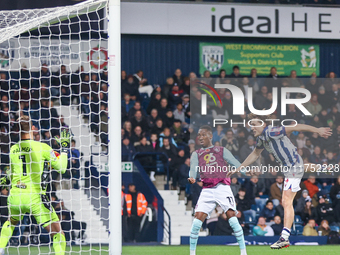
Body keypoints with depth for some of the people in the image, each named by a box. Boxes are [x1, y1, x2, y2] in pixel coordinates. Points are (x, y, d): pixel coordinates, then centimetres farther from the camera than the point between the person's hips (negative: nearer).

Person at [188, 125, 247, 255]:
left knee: (232, 216, -15)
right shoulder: (196, 154, 17)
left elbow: (235, 164, 7)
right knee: (197, 219, -9)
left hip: (223, 187, -2)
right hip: (207, 190, 2)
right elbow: (193, 167, -1)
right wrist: (192, 178, -24)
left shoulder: (222, 151, 15)